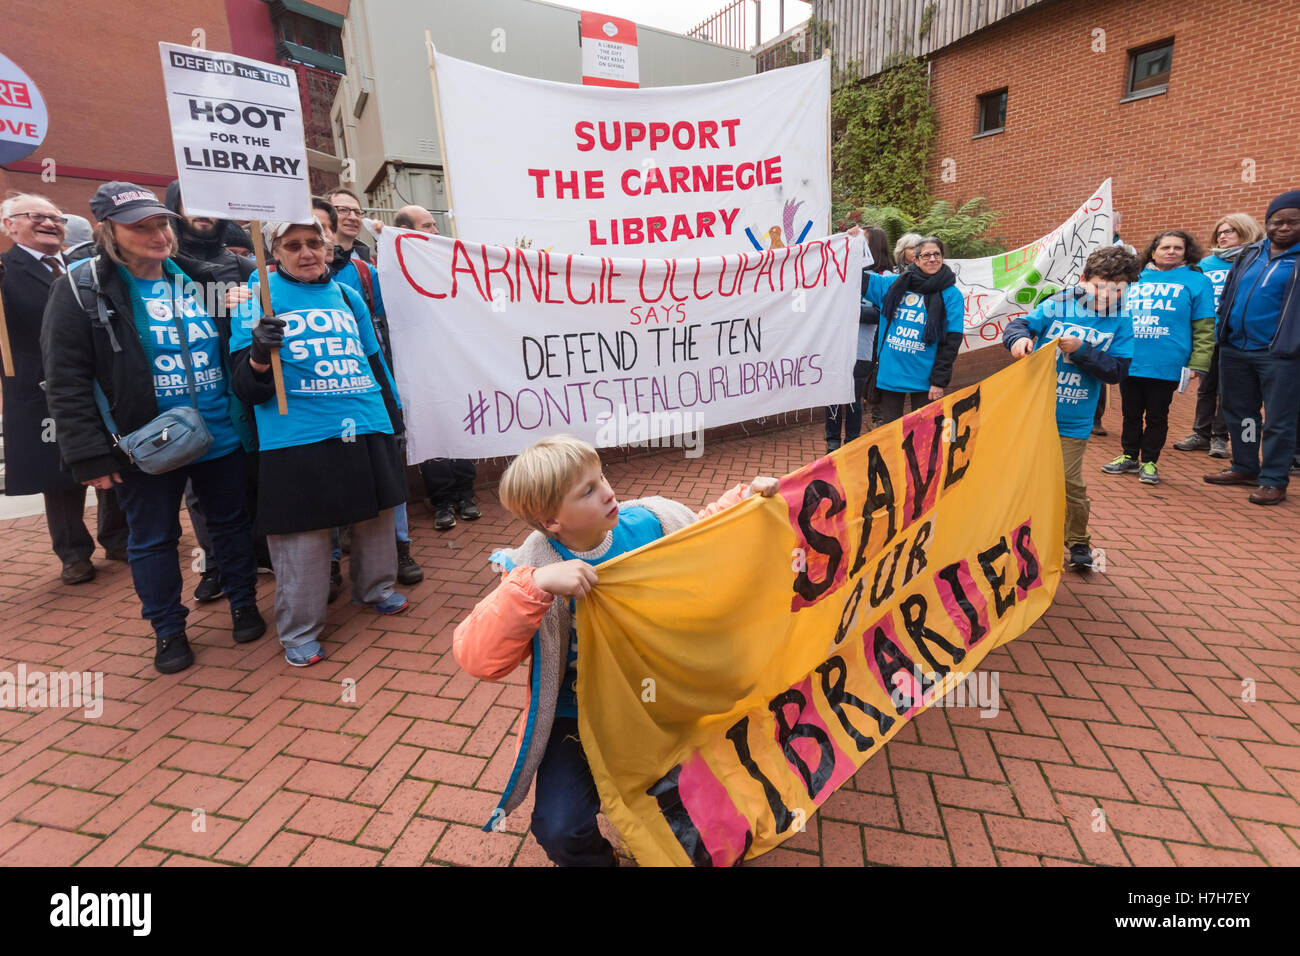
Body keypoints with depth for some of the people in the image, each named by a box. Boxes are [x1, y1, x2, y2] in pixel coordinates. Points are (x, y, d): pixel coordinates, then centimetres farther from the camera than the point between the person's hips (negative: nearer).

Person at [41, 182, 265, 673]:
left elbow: (233, 350, 16)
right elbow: (66, 382, -9)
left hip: (221, 438, 3)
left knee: (231, 523, 15)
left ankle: (244, 605, 33)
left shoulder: (200, 279, 5)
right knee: (152, 540, 10)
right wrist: (90, 454, -14)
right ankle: (168, 631, 28)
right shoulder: (82, 290, -6)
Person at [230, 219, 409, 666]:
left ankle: (375, 589, 40)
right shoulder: (258, 297, 0)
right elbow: (247, 389, -4)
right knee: (303, 536, 0)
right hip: (298, 439, -5)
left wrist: (394, 412, 23)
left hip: (367, 429, 5)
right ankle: (300, 631, 16)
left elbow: (374, 358, 24)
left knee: (376, 517, 16)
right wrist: (259, 355, -25)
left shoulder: (347, 295, 14)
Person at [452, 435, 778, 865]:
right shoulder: (534, 568, -22)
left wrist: (744, 498, -5)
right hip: (577, 717, -2)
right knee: (560, 830, -16)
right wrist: (536, 585, -45)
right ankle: (596, 859, 22)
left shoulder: (650, 523, -14)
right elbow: (477, 658, -33)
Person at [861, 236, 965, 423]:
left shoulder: (951, 294, -1)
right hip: (889, 373, 2)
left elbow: (952, 340, -4)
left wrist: (939, 380, -9)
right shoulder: (893, 284, 5)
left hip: (924, 378, -2)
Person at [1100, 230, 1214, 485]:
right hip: (1129, 362, 3)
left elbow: (1204, 329, -1)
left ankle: (1149, 462, 19)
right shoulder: (1135, 280, 11)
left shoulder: (1196, 281, 2)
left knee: (1157, 416, 7)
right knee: (1130, 413, 12)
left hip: (1165, 366, -3)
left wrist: (1197, 364, -9)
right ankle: (1129, 457, 27)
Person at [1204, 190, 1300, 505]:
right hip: (1234, 350, 5)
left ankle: (1273, 480, 8)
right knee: (1239, 413, 14)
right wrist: (1222, 333, 14)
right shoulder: (1250, 253, 12)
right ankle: (1245, 468, 28)